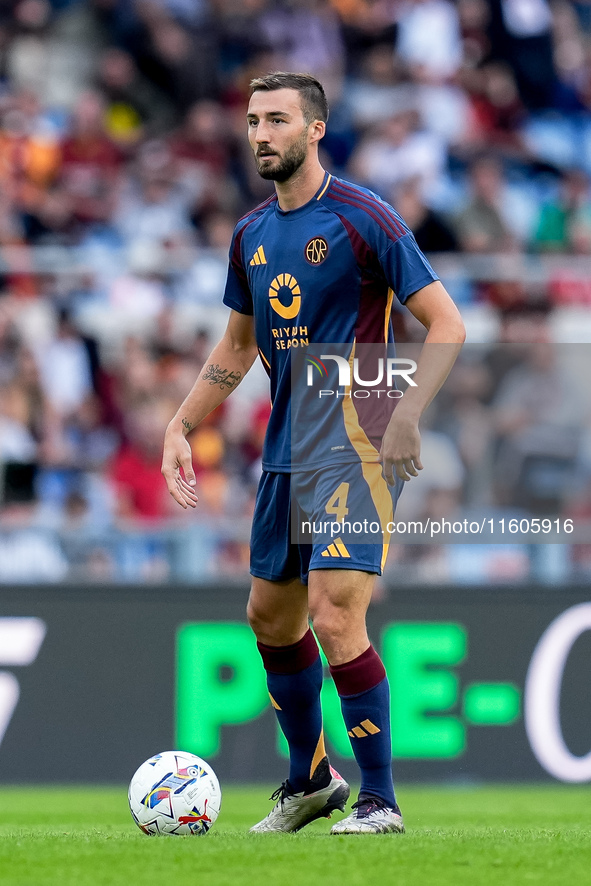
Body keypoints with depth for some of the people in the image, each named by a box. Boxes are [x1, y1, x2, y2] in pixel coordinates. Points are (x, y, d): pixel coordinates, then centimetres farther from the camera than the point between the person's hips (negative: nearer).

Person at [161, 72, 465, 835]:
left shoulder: (361, 219, -11)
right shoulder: (252, 234, 11)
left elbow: (447, 326, -12)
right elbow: (237, 347, 24)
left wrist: (407, 416, -22)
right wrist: (180, 426, 15)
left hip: (354, 447, -8)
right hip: (285, 450, 8)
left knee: (334, 614, -17)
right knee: (270, 617, 15)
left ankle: (379, 801, -8)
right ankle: (310, 779, 33)